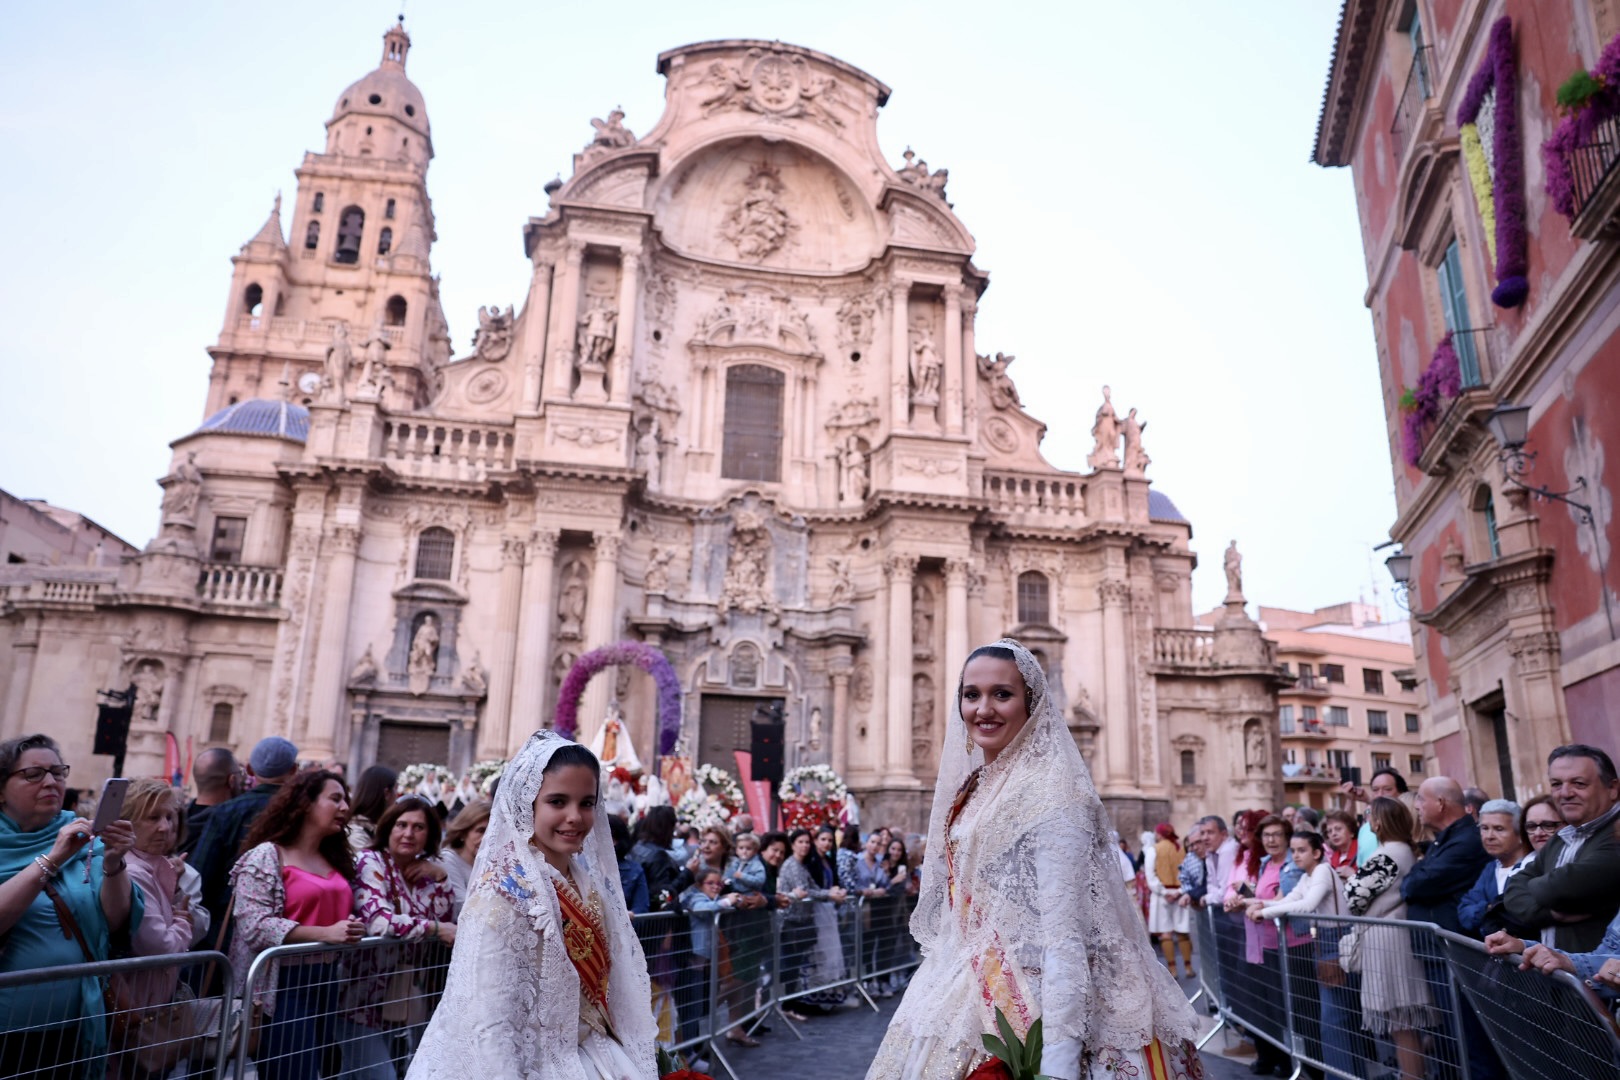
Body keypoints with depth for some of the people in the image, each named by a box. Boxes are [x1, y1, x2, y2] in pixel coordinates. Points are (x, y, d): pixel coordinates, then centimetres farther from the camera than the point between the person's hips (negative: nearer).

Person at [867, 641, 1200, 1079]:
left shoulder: (1051, 795, -17)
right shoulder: (972, 788, 8)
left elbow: (1064, 935, -22)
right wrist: (940, 988, 15)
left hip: (1021, 1007, -7)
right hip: (964, 996, 8)